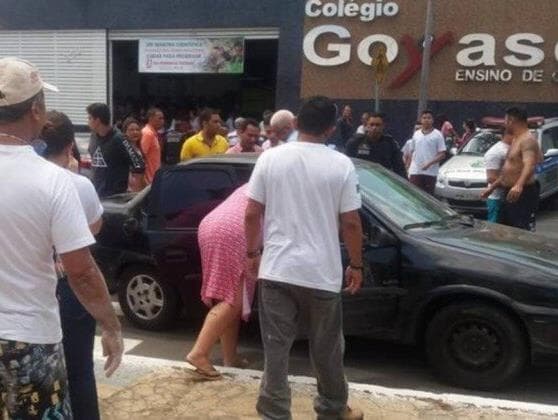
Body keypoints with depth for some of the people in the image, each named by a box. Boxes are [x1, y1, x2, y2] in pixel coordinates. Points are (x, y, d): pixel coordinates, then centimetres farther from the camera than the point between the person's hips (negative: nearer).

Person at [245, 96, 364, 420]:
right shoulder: (341, 165, -6)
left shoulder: (270, 158, -1)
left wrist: (252, 252, 14)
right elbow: (351, 222, -6)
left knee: (276, 347, 9)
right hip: (321, 272, -1)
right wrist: (356, 265, 6)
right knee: (327, 347, 16)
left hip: (276, 269, 1)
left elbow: (252, 213, 1)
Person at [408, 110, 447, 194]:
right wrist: (409, 168, 9)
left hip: (430, 172, -3)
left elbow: (442, 155, -5)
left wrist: (429, 163, -18)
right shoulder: (416, 134, 12)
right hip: (415, 171, 3)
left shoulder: (437, 135, -1)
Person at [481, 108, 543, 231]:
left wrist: (519, 185, -49)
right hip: (510, 193, 11)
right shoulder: (516, 139, 18)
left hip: (524, 194, -11)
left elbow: (529, 165, -33)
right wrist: (492, 187, 26)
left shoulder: (527, 140, -15)